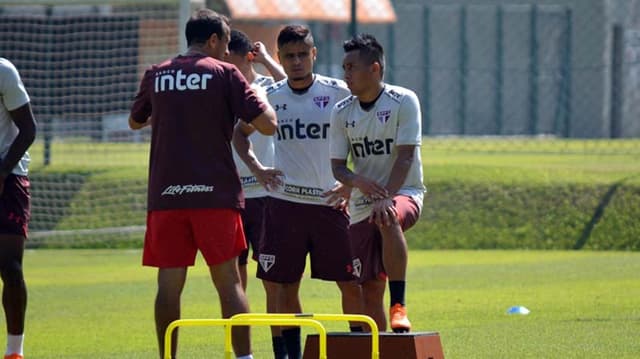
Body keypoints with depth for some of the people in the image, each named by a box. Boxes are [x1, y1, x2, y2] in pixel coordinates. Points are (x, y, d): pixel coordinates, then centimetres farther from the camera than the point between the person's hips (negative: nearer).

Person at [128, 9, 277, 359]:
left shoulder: (156, 75, 10)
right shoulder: (224, 73, -1)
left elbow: (135, 121, 28)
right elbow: (267, 124, -4)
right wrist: (259, 94, 16)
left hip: (165, 195, 2)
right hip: (214, 192, -2)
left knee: (169, 284, 4)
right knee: (228, 281, 2)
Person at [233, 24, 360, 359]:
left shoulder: (339, 93, -3)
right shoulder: (270, 97, 5)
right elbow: (239, 133, 21)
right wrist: (255, 167, 5)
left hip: (330, 203, -2)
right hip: (284, 203, 2)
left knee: (352, 286, -3)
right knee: (285, 287, 3)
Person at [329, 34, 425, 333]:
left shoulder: (403, 101, -7)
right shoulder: (342, 112, 5)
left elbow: (405, 156, -13)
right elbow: (337, 166, 3)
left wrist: (387, 198, -25)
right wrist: (357, 181, -20)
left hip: (404, 193, -4)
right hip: (361, 205, 4)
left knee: (388, 219, -39)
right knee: (369, 288, 0)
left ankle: (399, 305, -35)